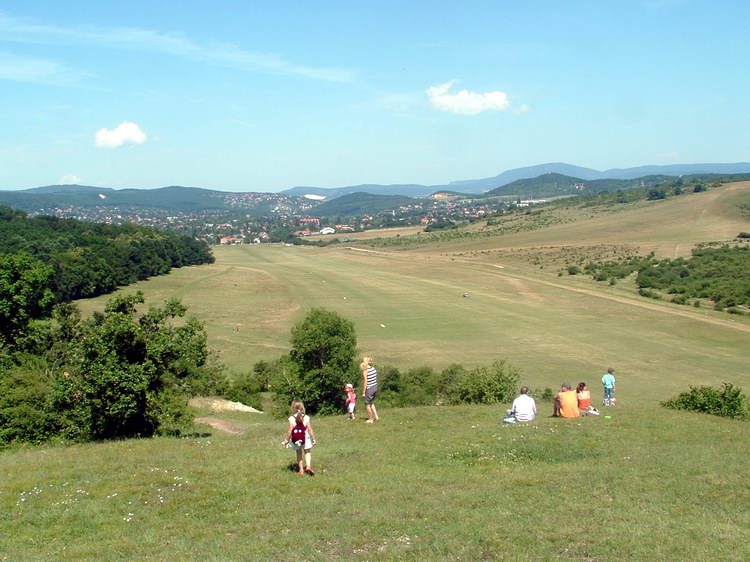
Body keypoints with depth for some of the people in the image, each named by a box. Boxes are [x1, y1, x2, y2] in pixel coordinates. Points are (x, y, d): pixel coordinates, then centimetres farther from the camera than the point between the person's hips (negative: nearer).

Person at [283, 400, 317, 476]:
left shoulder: (292, 419, -15)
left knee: (299, 453, 19)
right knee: (307, 452, 15)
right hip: (305, 438, 0)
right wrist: (313, 439, 1)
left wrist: (287, 439, -2)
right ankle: (308, 466, -5)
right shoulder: (306, 418, -11)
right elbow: (310, 430, -9)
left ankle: (301, 469, 18)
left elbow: (290, 431, -14)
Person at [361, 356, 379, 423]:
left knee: (367, 404, 11)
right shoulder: (373, 369, 2)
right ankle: (376, 416, 21)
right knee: (371, 403, 26)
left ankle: (370, 419, 19)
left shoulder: (365, 371, -18)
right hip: (375, 387, 7)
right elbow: (375, 379, 7)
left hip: (369, 389, -7)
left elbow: (365, 382, -18)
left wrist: (363, 392, -12)